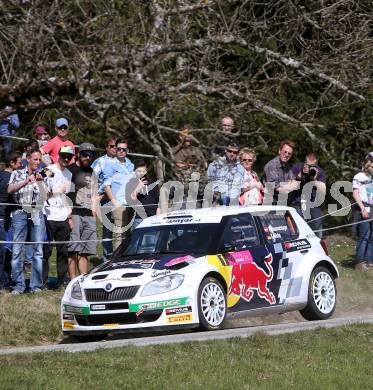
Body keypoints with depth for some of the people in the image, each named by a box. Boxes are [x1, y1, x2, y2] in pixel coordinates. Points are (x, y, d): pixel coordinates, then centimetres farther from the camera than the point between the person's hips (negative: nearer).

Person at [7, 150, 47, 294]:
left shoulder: (41, 176, 16)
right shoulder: (17, 174, 13)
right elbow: (10, 190, -3)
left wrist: (41, 182, -10)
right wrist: (26, 181, -15)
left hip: (37, 213, 2)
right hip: (20, 212, -1)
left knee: (38, 250, -2)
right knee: (17, 250, -7)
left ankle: (36, 285, 2)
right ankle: (18, 285, -3)